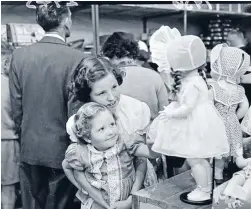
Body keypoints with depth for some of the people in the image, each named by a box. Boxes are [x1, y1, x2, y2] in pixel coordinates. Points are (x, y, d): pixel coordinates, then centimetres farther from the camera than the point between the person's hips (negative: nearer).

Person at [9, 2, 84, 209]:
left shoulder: (19, 55, -4)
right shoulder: (75, 58, -17)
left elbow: (16, 107, 1)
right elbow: (75, 109, -15)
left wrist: (25, 135, 16)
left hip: (30, 148, 4)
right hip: (62, 148, -4)